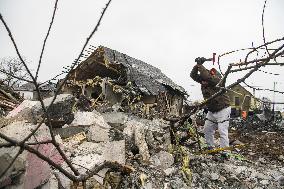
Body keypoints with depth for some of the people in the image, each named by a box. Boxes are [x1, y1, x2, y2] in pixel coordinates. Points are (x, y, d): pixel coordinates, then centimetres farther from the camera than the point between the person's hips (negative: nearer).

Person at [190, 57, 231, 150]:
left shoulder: (217, 79, -23)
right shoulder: (203, 79, -3)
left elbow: (207, 76, -41)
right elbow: (193, 75, -9)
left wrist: (200, 65, -33)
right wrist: (197, 65, -21)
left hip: (222, 109, -7)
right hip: (211, 111, 8)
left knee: (222, 131, -8)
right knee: (207, 129, 13)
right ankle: (211, 147, 29)